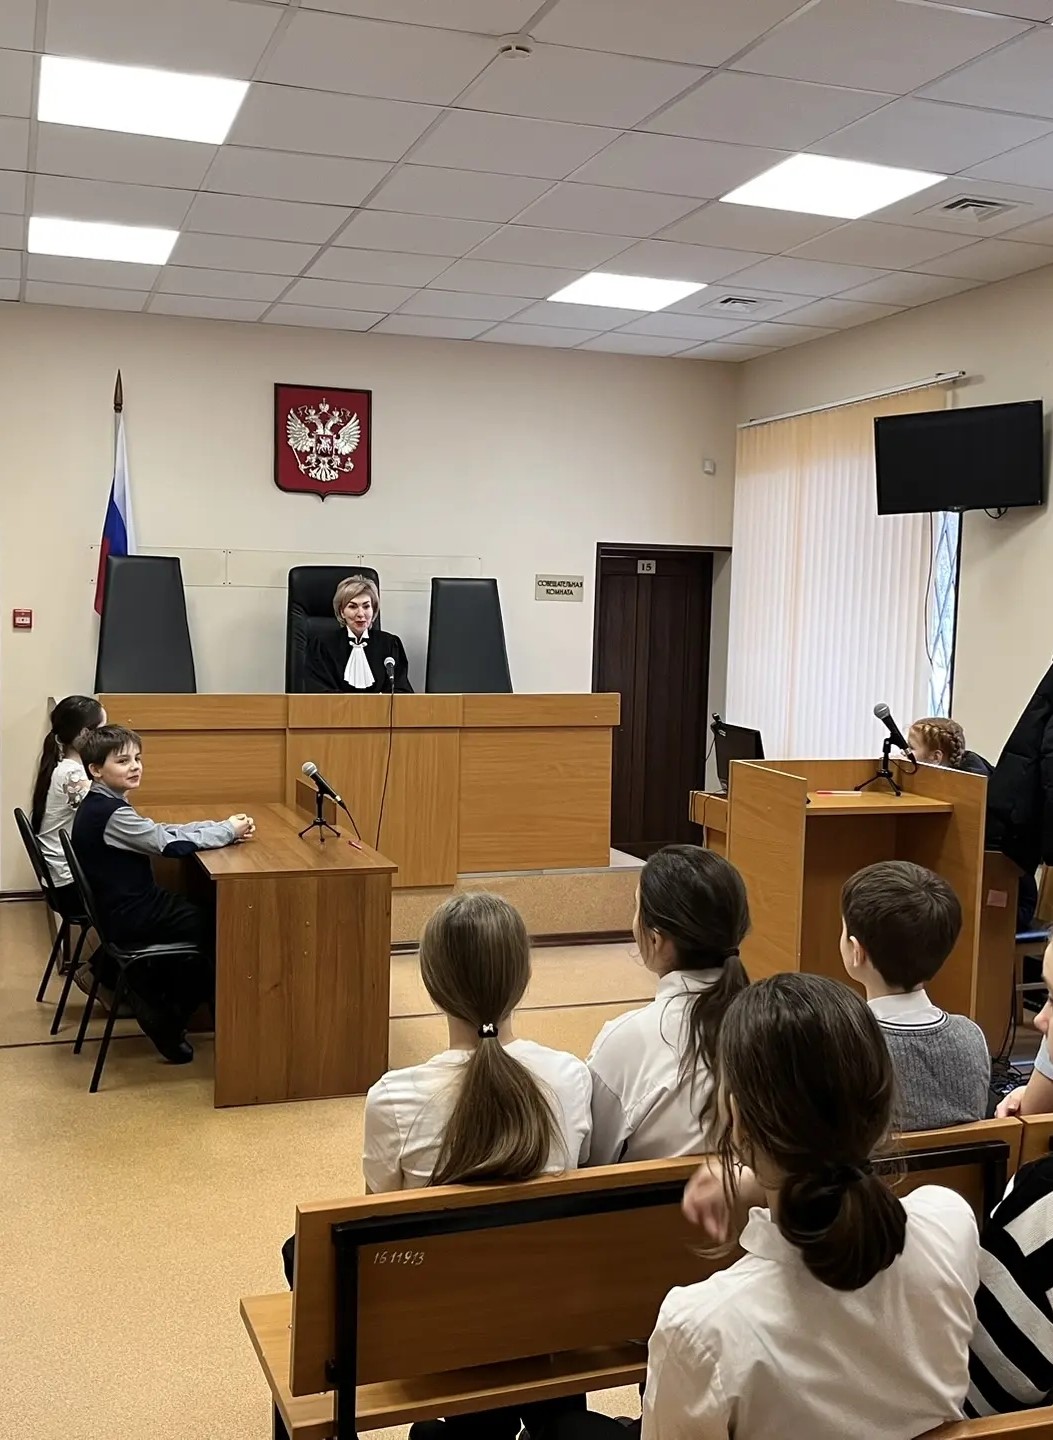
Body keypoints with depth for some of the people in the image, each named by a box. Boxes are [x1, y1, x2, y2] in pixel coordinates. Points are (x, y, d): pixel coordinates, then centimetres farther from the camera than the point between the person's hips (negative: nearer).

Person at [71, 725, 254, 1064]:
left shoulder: (100, 806, 7)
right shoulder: (110, 813, -24)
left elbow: (160, 832, 7)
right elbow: (171, 844, -24)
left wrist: (222, 825, -4)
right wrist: (230, 830, -14)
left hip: (120, 905, 10)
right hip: (127, 915, -10)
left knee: (202, 911, 17)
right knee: (215, 926, 1)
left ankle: (146, 987, 21)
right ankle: (167, 1018, 13)